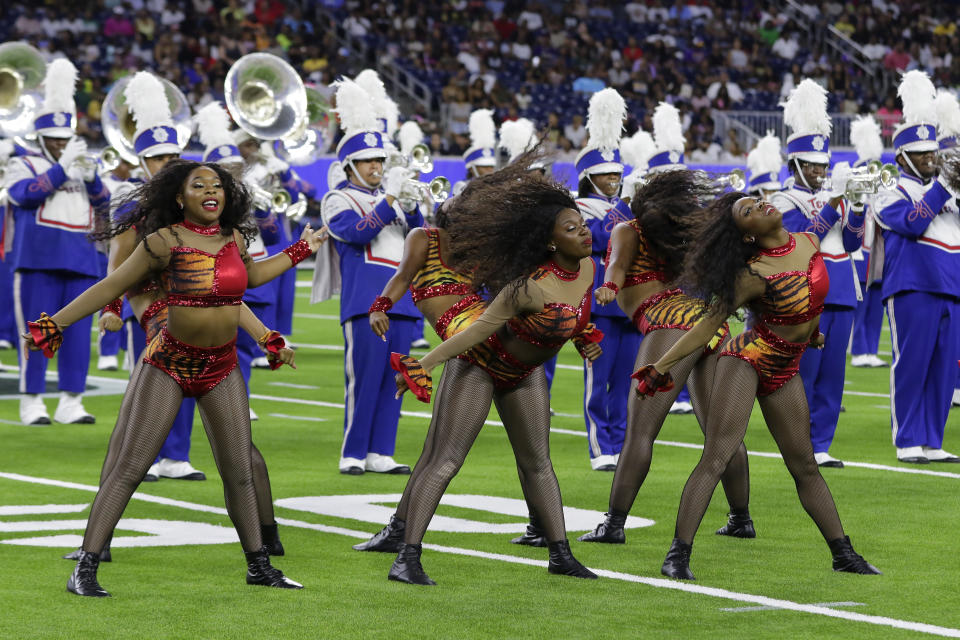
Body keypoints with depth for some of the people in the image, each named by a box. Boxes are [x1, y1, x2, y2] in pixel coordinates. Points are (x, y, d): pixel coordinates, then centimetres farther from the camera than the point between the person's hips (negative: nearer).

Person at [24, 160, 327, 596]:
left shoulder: (234, 237, 4)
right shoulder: (165, 241, -13)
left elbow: (251, 275, 27)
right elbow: (112, 286, -10)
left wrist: (301, 250, 29)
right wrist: (54, 324, -13)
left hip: (222, 367, 5)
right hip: (169, 364, -5)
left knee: (239, 471, 7)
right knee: (130, 467, -10)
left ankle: (258, 567, 21)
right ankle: (85, 569, -9)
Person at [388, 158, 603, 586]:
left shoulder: (587, 268, -10)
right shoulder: (532, 286, -33)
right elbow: (480, 328, -31)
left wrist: (584, 335, 5)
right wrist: (424, 365, -31)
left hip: (525, 373, 8)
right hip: (479, 364, -8)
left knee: (537, 462, 14)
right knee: (445, 461, -11)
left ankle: (560, 554, 21)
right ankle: (407, 557, -14)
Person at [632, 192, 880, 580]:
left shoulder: (810, 244, 1)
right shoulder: (754, 274, -17)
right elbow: (709, 324, -13)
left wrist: (811, 331, 37)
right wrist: (660, 368, -15)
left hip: (784, 370, 6)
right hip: (747, 360, -6)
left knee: (805, 467, 13)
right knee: (716, 458, -15)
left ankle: (843, 554, 19)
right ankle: (678, 555, -17)